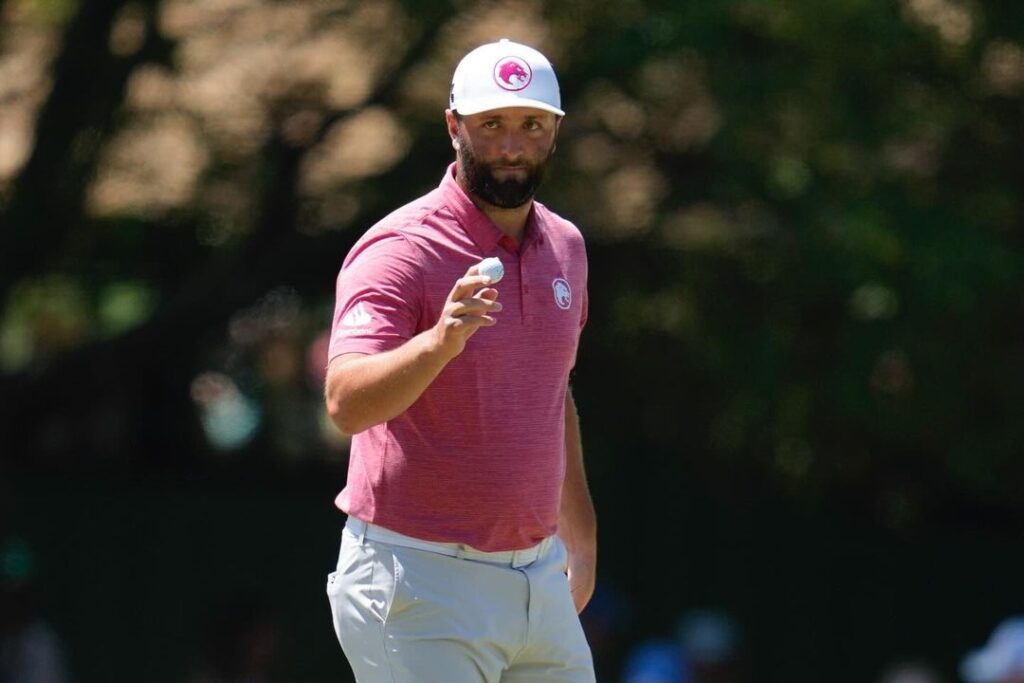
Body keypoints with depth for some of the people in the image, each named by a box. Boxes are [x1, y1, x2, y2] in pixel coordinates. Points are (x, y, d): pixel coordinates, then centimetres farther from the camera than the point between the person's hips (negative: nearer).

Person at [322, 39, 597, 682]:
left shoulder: (564, 246, 10)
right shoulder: (401, 251, -13)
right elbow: (346, 402, -28)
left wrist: (579, 533, 28)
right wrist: (439, 343, -44)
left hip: (539, 577, 7)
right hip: (420, 582, -7)